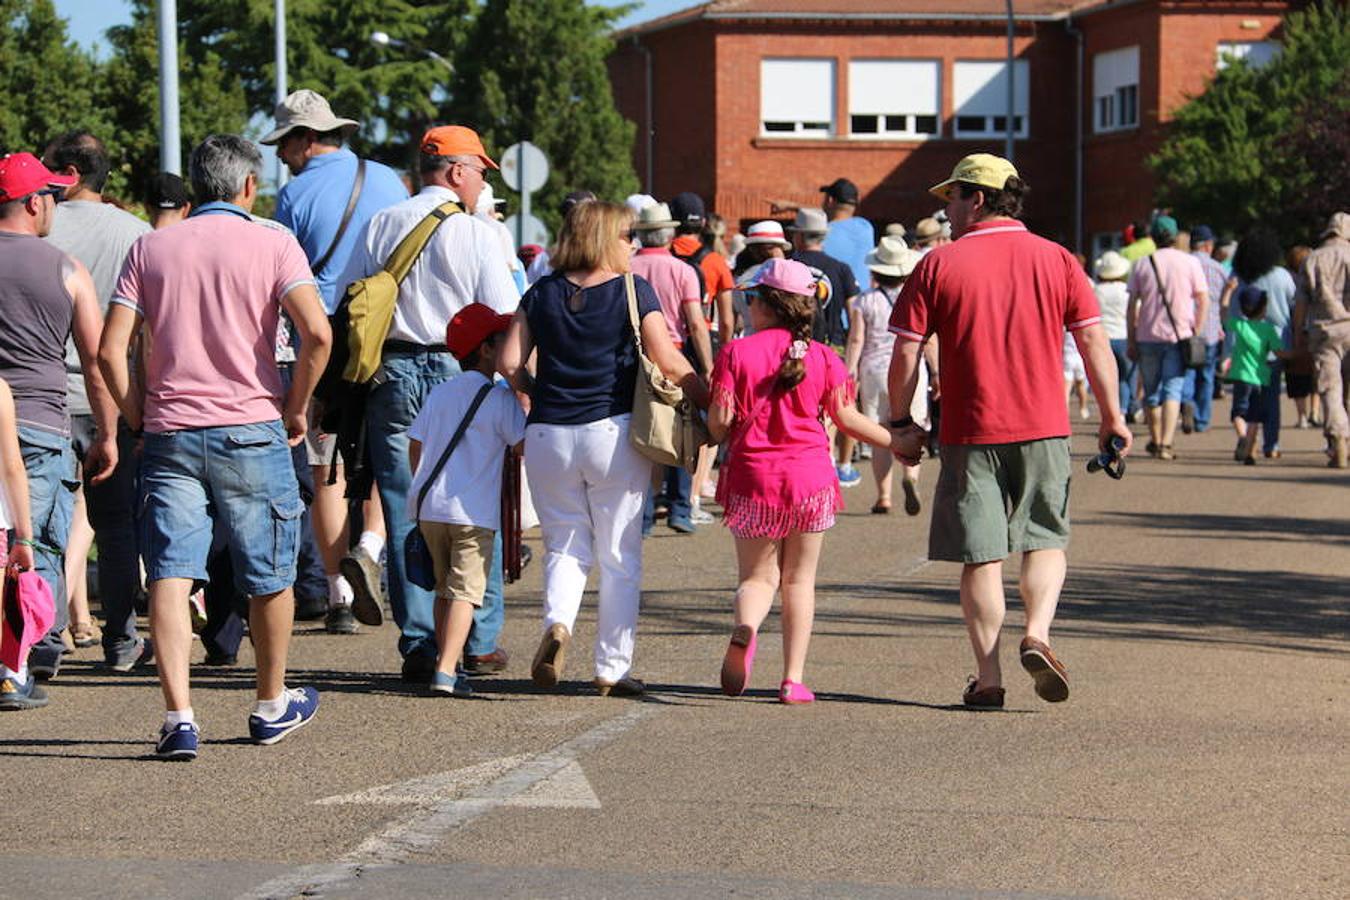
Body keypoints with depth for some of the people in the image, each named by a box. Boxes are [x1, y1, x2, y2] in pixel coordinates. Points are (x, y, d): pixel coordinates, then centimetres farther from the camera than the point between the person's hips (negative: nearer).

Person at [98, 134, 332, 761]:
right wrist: (295, 407, -1)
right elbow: (317, 333, -15)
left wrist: (138, 416, 10)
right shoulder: (272, 245, 0)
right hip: (251, 431, -1)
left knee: (170, 575, -2)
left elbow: (111, 349, -1)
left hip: (169, 434, 2)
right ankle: (272, 705, 27)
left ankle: (178, 715, -15)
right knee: (269, 578, 14)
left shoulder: (150, 249, 7)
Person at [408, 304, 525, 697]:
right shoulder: (500, 398, -5)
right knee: (465, 590, -9)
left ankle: (444, 662, 22)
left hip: (428, 506, 6)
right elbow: (523, 446, -6)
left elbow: (415, 447, 16)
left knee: (444, 587, 19)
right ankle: (446, 670, -21)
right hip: (474, 512, -6)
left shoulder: (438, 393, 13)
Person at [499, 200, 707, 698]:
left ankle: (557, 622, -15)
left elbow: (510, 363, 1)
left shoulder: (542, 294, 6)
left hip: (547, 436, 3)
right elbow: (670, 364, -6)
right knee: (619, 555, 8)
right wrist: (709, 403, 6)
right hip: (613, 432, -3)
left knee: (565, 545, 14)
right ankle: (612, 667, 9)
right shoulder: (632, 291, -3)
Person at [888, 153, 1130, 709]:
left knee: (981, 555, 5)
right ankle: (1037, 632, -7)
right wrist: (1112, 417, 8)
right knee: (1045, 540, 16)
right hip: (1043, 428, 2)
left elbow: (904, 354, -4)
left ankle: (988, 678, 5)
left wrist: (901, 424, 6)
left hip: (970, 433, -1)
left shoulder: (939, 264, -2)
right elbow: (1094, 342, 1)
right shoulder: (1056, 260, 3)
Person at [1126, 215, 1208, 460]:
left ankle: (1155, 440, 26)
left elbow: (1132, 305, 3)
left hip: (1148, 336, 1)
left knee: (1151, 391, 14)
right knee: (1173, 390, -3)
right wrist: (1195, 332, 7)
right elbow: (1203, 300, 0)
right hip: (1179, 335, -1)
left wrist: (1131, 339, 7)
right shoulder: (1190, 262, 2)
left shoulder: (1142, 263, 4)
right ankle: (1166, 444, -16)